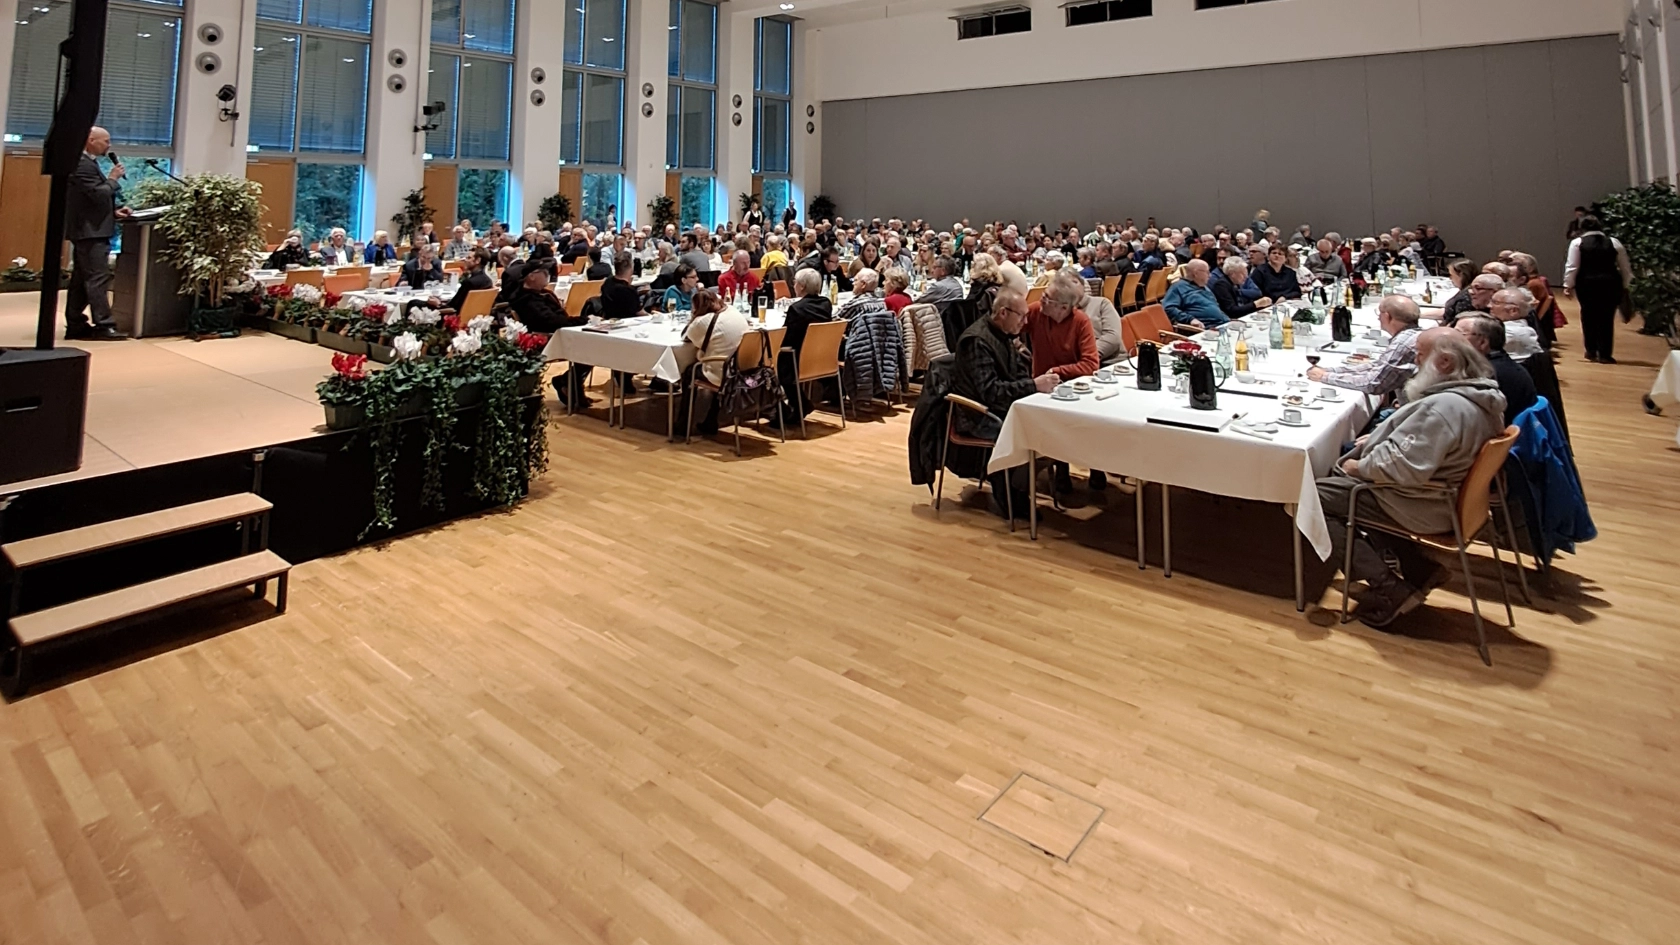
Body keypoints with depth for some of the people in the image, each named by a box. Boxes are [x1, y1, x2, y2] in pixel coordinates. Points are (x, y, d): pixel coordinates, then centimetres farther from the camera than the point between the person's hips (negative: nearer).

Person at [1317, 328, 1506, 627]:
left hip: (1422, 509, -10)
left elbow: (1404, 467, -32)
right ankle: (1420, 569, 16)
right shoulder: (1479, 393, 5)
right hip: (1445, 493, 10)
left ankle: (1389, 589, -5)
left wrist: (1360, 466, -15)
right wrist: (1379, 438, 10)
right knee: (1341, 471, 23)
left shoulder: (1445, 406, -29)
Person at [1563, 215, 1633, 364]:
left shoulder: (1577, 242, 0)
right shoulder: (1614, 242, 7)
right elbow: (1625, 267, 11)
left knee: (1589, 316, 12)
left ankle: (1591, 351, 17)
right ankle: (1604, 354, 2)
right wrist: (1625, 285, 20)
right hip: (1609, 283, 1)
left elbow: (1572, 266, -5)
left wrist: (1568, 285, 1)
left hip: (1586, 283, -1)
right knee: (1606, 318, 3)